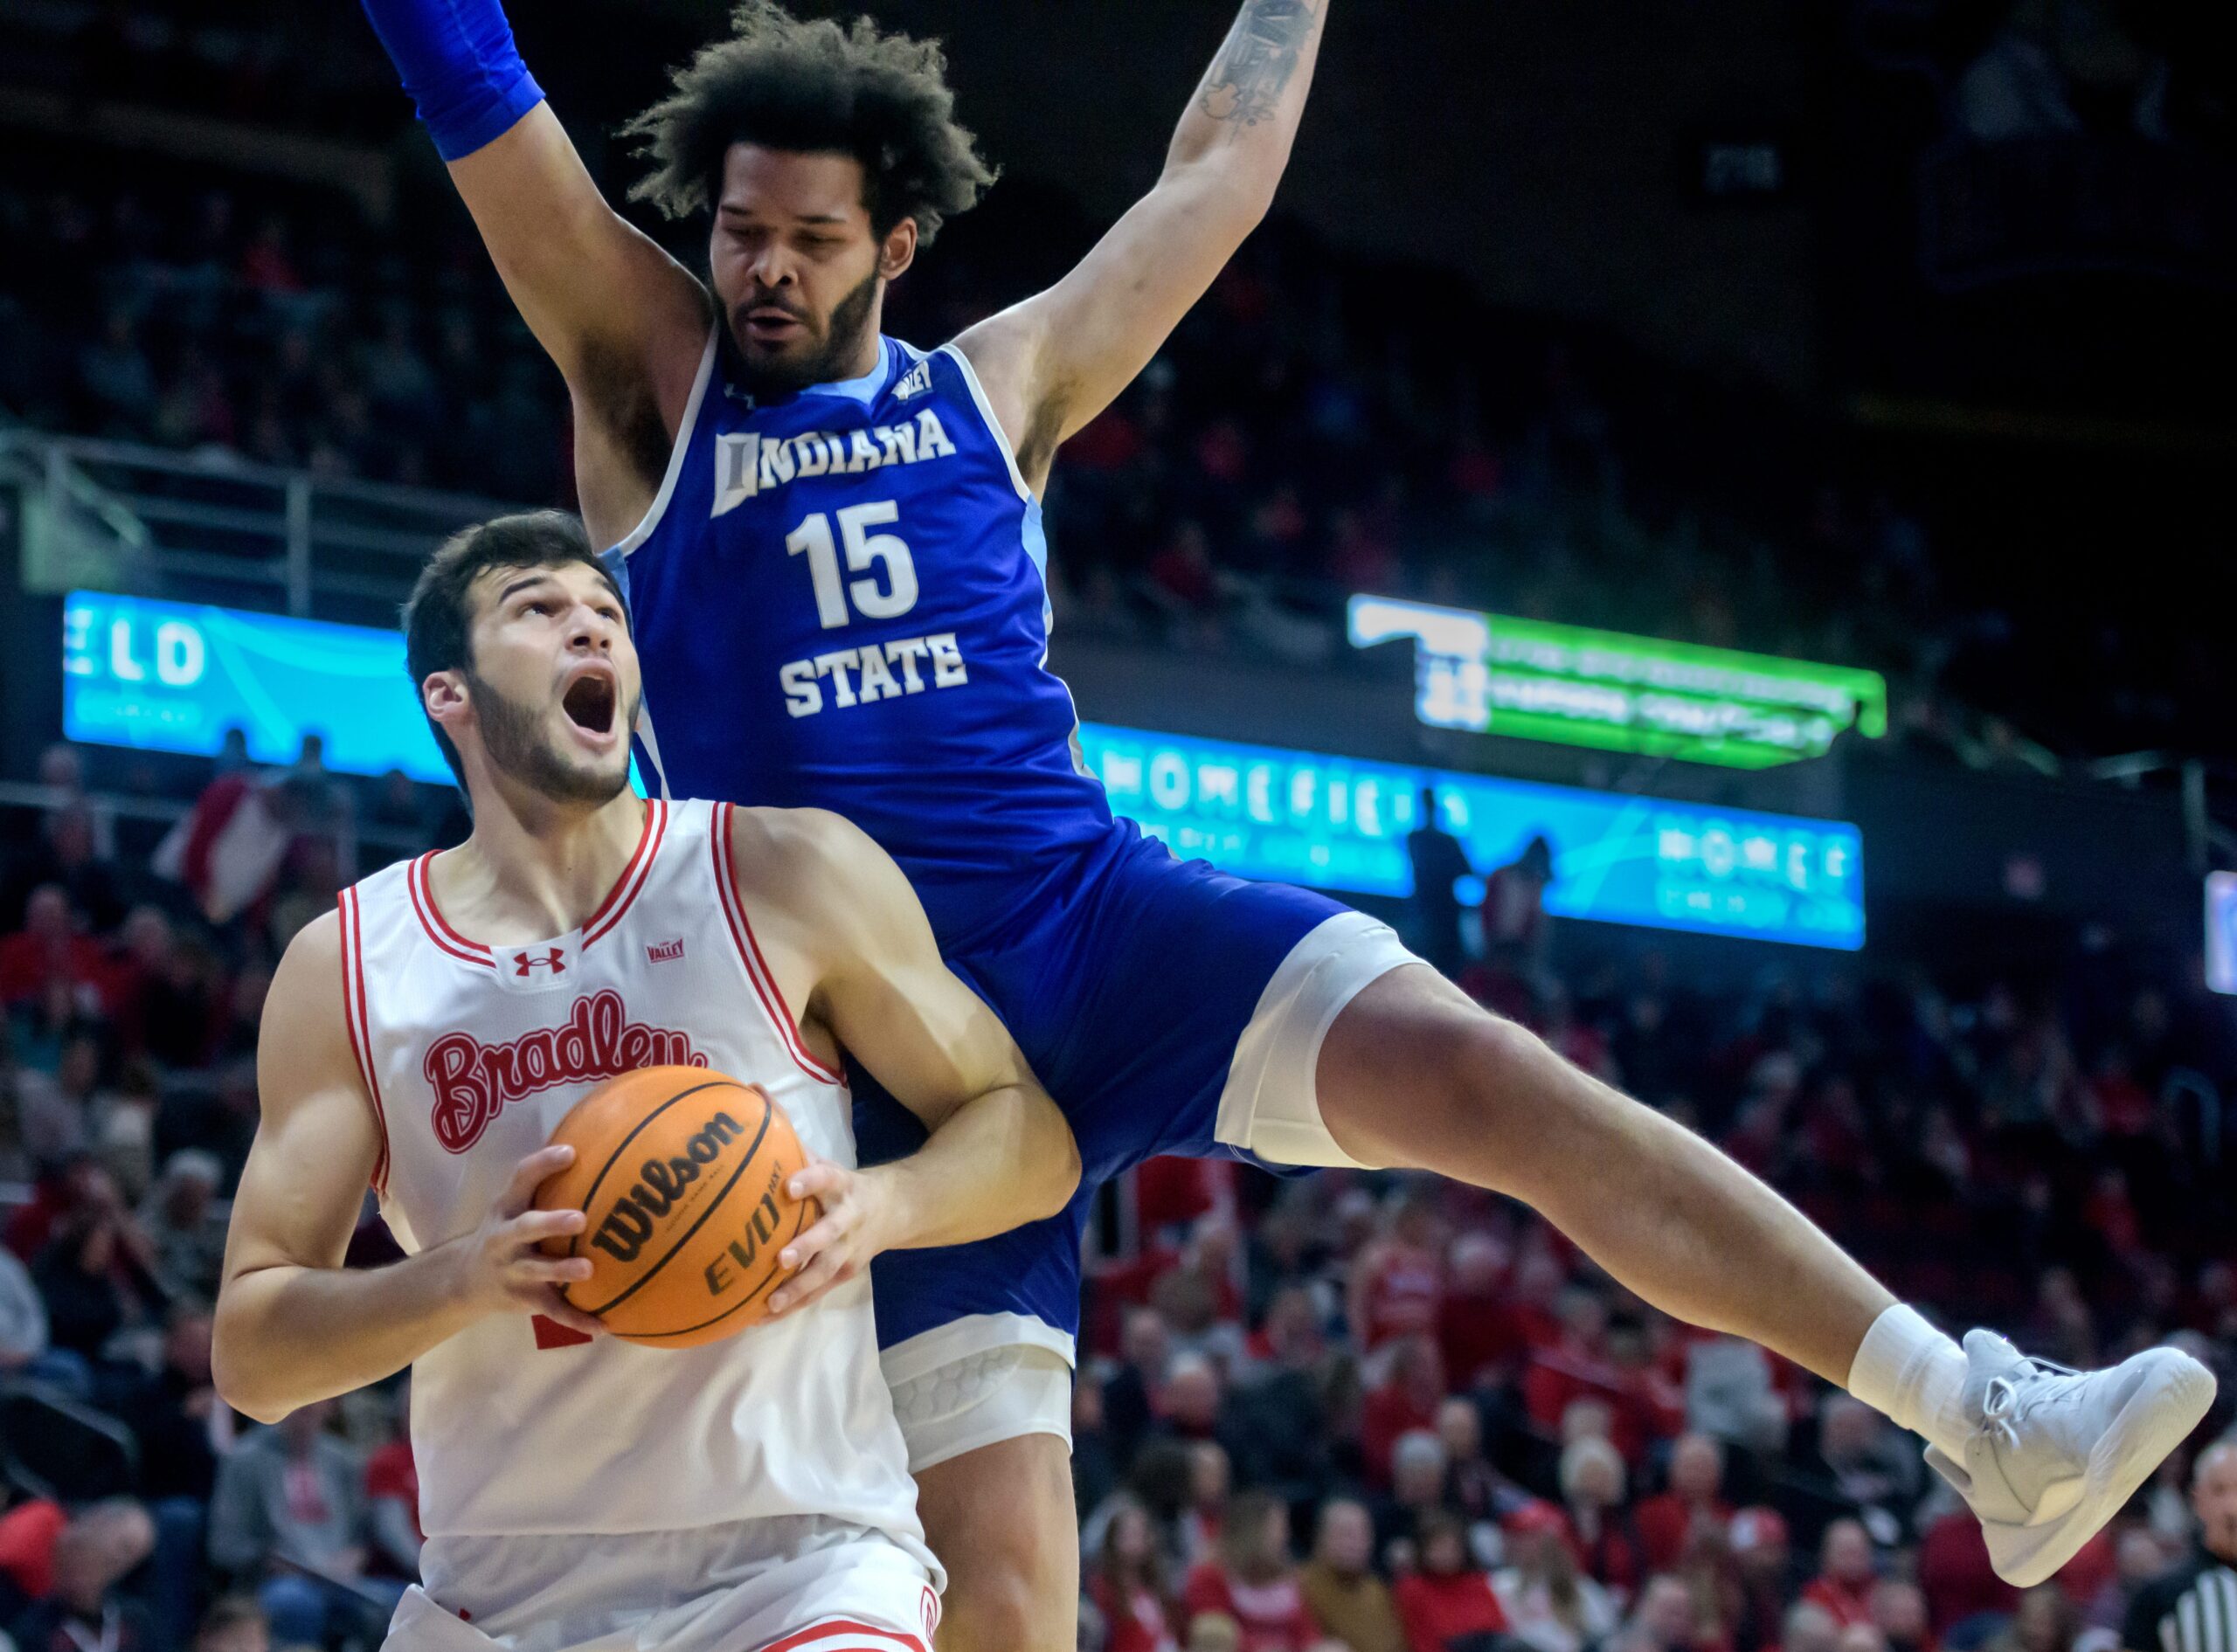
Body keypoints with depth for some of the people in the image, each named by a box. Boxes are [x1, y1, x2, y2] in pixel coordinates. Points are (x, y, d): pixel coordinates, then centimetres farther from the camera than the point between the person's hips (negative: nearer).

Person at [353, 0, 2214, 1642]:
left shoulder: (996, 385, 17)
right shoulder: (649, 383, 11)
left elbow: (1218, 178, 27)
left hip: (1099, 916, 2)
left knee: (1479, 1070, -23)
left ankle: (1990, 1423, -27)